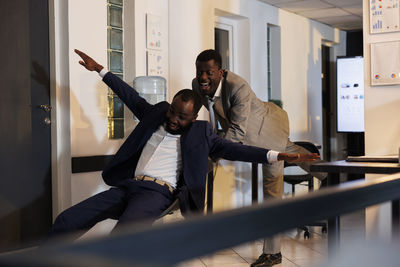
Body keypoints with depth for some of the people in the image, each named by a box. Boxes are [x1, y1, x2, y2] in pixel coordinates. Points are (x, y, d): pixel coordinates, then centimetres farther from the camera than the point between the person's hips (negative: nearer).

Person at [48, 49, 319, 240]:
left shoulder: (200, 132, 8)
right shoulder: (156, 115, 19)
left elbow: (233, 149, 1)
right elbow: (132, 97, 28)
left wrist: (278, 156, -11)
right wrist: (100, 69, 31)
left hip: (157, 192, -5)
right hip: (127, 186, 5)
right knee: (66, 221, -10)